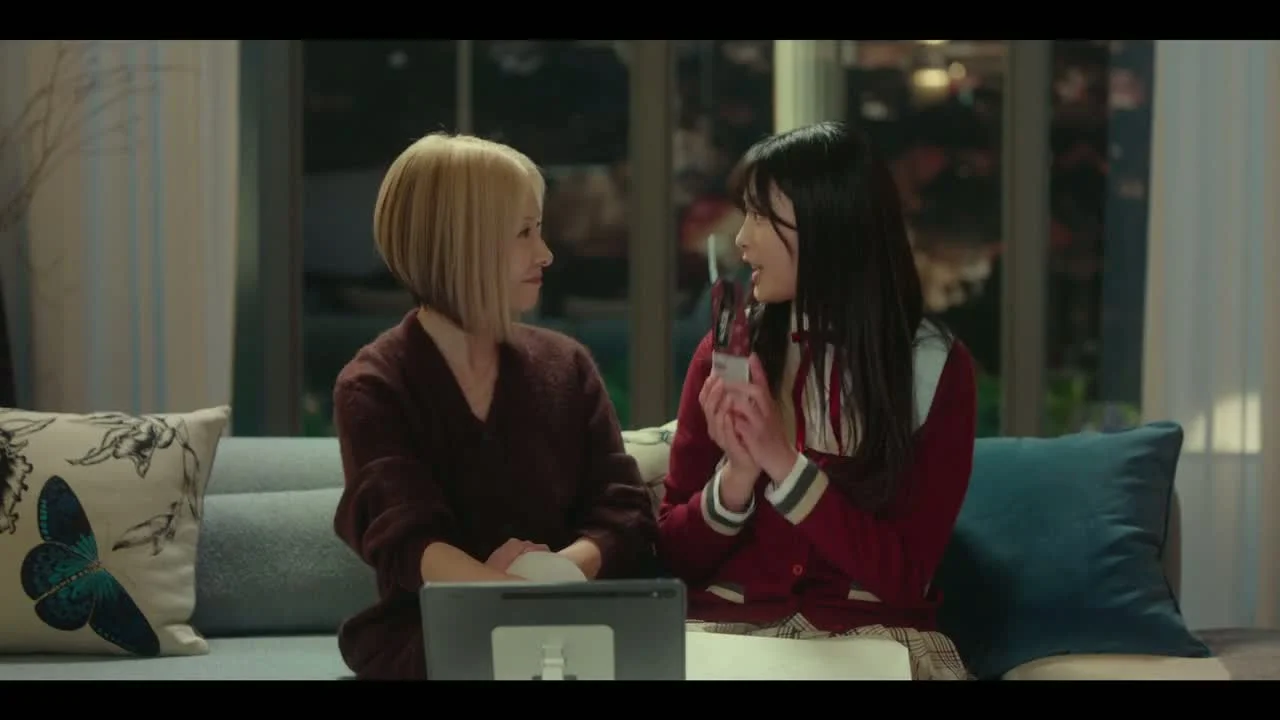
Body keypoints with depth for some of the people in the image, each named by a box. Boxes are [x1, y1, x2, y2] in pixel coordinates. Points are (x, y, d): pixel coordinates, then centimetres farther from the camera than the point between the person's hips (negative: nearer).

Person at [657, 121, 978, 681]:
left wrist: (783, 462, -16)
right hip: (728, 627, 1)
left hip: (873, 633, -1)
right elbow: (675, 554, 6)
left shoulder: (935, 367, -2)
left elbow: (907, 574, -7)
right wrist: (737, 475, -13)